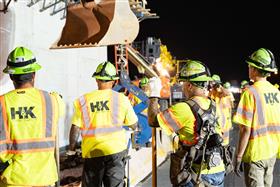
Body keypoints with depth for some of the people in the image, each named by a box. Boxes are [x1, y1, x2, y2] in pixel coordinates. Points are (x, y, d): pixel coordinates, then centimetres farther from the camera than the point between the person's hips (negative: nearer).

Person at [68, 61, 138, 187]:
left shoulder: (83, 101, 0)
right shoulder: (121, 99, -1)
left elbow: (75, 128, -1)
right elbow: (134, 125, 5)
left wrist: (72, 148, 12)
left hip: (92, 152, 1)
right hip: (116, 150, -1)